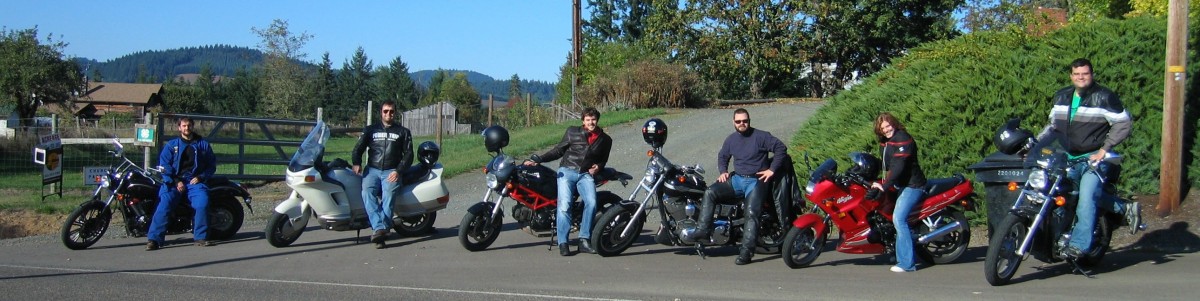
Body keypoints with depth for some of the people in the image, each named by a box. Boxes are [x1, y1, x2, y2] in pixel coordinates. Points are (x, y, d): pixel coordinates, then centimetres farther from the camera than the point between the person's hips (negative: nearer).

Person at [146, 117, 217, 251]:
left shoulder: (203, 144, 15)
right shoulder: (171, 145, 12)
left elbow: (211, 165, 16)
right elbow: (164, 165, 3)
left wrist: (200, 177, -2)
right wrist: (176, 182, -10)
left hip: (194, 181, 0)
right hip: (174, 181, 0)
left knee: (202, 203, -27)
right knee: (164, 205, -22)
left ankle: (201, 237, -18)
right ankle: (154, 239, -25)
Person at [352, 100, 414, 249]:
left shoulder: (403, 132, 19)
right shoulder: (370, 130, 21)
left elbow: (408, 154, 10)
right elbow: (358, 148, 12)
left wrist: (398, 171, -6)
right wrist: (356, 163, -9)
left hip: (391, 171, -1)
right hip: (372, 170, 1)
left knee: (389, 194, -32)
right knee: (367, 192, -30)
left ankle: (380, 230, -43)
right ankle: (380, 228, -42)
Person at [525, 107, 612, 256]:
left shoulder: (605, 139, 15)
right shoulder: (572, 132, 9)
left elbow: (603, 160, 26)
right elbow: (558, 150, 12)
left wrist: (598, 167, 3)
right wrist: (537, 159, 3)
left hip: (586, 175, 2)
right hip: (567, 171, -1)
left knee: (591, 203, -23)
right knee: (564, 204, -21)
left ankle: (584, 240, -15)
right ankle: (562, 243, -19)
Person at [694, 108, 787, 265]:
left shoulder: (761, 136, -4)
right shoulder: (731, 139, 13)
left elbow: (781, 148, -6)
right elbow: (722, 156, 28)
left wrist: (772, 170, -10)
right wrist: (723, 171, 9)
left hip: (757, 180, -5)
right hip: (737, 179, 5)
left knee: (751, 213, -24)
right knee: (710, 192, -15)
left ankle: (746, 251, -26)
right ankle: (704, 229, -16)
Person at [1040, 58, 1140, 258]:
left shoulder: (1104, 97, -6)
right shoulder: (1061, 96, 11)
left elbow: (1124, 123, -6)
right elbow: (1053, 124, 21)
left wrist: (1104, 149, -13)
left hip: (1095, 159, -7)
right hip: (1069, 159, 7)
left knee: (1087, 198, -19)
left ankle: (1079, 244, -22)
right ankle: (1124, 208, 25)